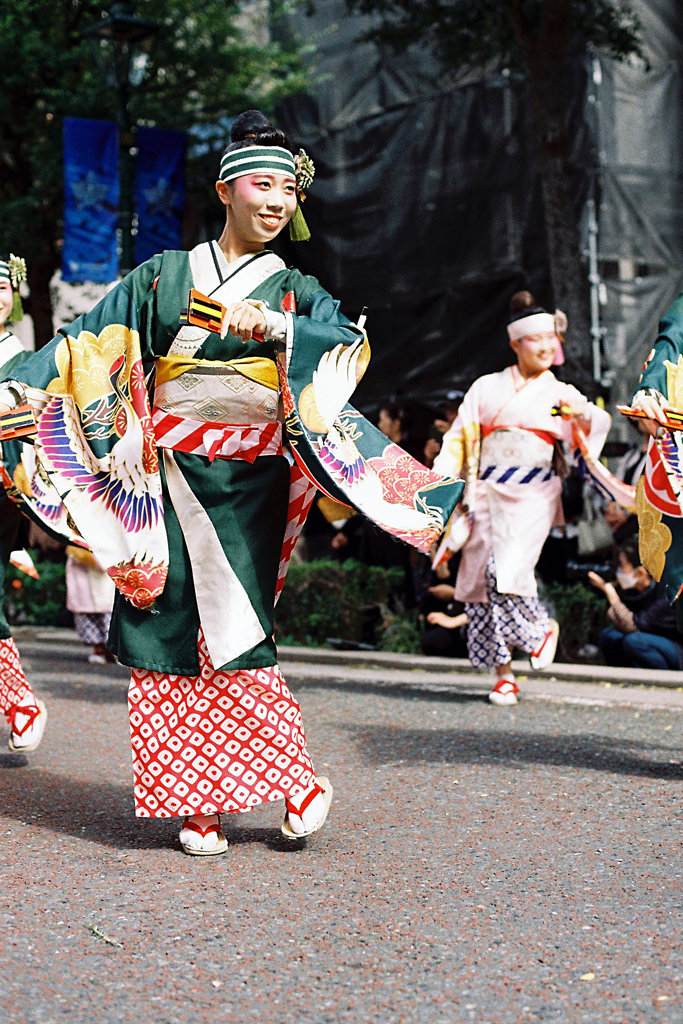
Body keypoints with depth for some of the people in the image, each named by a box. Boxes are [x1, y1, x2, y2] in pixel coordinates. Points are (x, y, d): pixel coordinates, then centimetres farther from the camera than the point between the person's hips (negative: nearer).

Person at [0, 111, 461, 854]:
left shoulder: (296, 293, 11)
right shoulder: (162, 277, 14)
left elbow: (347, 343, -9)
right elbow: (87, 340, 8)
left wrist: (274, 328, -26)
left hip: (247, 481, -1)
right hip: (164, 477, 2)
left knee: (232, 629, -11)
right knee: (167, 625, -4)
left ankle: (293, 778, 4)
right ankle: (195, 801, 3)